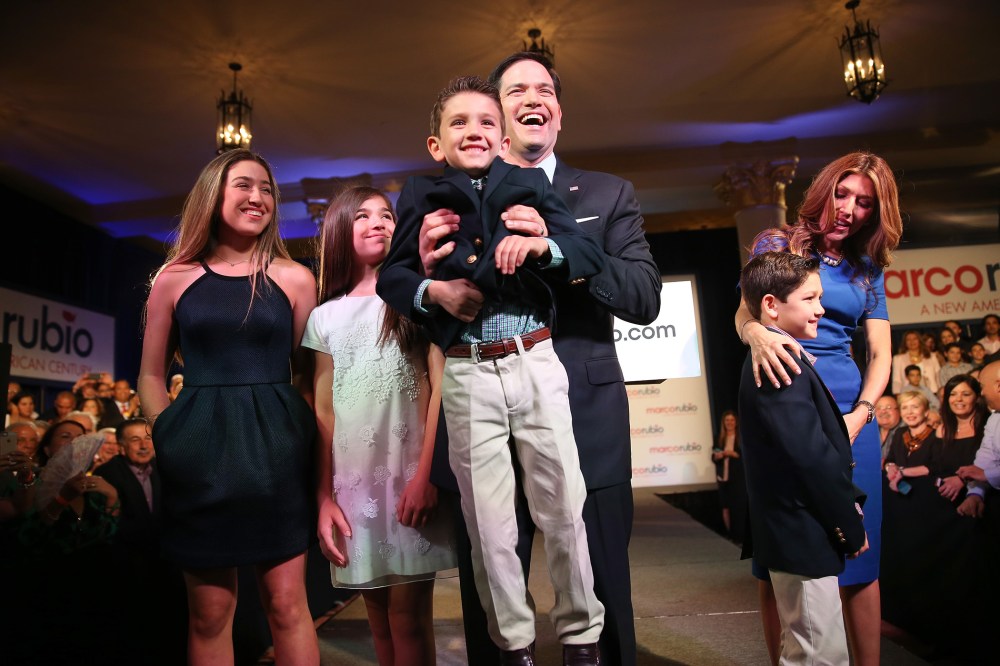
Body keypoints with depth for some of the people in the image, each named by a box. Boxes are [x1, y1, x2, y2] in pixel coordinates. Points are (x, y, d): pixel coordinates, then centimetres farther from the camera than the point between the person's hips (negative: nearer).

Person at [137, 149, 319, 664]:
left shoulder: (294, 279, 4)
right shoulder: (174, 279, 6)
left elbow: (308, 375, 7)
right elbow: (151, 376, 11)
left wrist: (302, 436, -2)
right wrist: (173, 438, 0)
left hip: (275, 449, 0)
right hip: (200, 453, 1)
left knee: (286, 603, 2)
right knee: (209, 612, 9)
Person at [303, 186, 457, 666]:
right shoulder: (324, 316, 13)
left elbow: (441, 387, -5)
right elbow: (324, 411, 10)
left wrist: (426, 473, -14)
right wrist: (324, 497, 4)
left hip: (409, 472, -3)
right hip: (353, 478, 3)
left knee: (408, 618, -2)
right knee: (380, 622, 11)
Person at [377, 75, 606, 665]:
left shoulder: (530, 185, 9)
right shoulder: (422, 198, 9)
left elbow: (591, 253, 2)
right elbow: (391, 275, 8)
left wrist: (544, 245, -17)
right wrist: (433, 291, -10)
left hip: (536, 361, 0)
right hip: (467, 373, 0)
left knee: (564, 506, 6)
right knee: (490, 523, 8)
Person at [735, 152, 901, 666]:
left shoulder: (867, 270, 14)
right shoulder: (776, 245, 6)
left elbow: (880, 353, 9)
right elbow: (744, 313, -7)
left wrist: (859, 415, -9)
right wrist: (758, 336, -32)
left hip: (848, 413, 3)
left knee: (858, 554, 4)